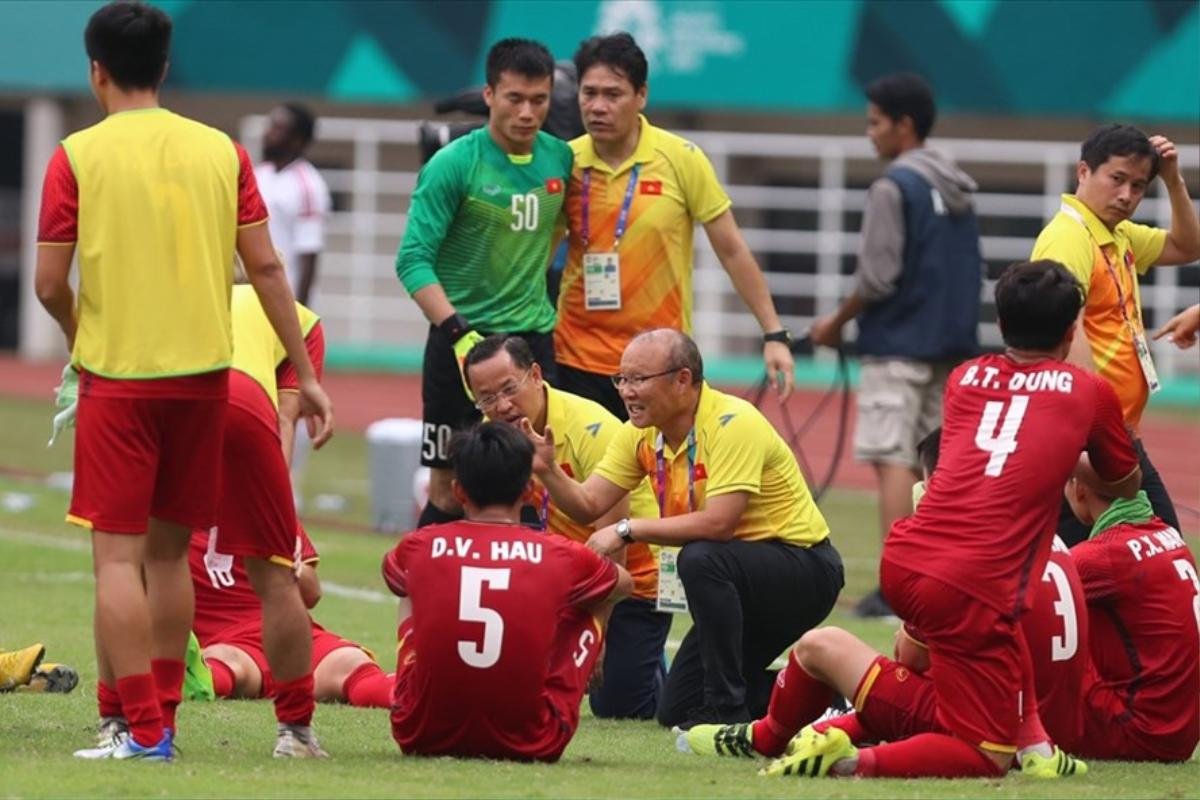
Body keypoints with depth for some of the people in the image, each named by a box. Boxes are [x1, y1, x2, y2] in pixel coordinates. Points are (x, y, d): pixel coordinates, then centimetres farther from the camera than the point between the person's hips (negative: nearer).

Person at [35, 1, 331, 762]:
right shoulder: (220, 150, 4)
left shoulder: (78, 156, -6)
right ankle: (163, 716, 17)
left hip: (117, 376, -4)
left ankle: (143, 730, -9)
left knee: (118, 553, -2)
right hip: (202, 370, 4)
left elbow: (51, 284, -5)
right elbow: (266, 267, 3)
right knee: (170, 550, 15)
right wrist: (308, 376, 7)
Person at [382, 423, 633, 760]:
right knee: (594, 606, 21)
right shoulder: (562, 558, -6)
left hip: (424, 739, 2)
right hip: (529, 745, -2)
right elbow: (623, 583, 20)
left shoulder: (419, 548, -4)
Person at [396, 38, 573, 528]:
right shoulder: (454, 165, -9)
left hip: (533, 340, 4)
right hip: (462, 338, -4)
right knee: (449, 491, -2)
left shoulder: (560, 160, 5)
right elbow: (413, 260, -14)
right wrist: (459, 334, -25)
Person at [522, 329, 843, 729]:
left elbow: (717, 522, -34)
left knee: (700, 559, -36)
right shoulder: (641, 433, 0)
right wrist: (547, 470, -22)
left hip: (804, 569, -9)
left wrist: (627, 531, -31)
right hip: (736, 575, 9)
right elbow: (588, 505, -4)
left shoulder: (732, 423, -25)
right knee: (675, 711, 5)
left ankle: (728, 709, -26)